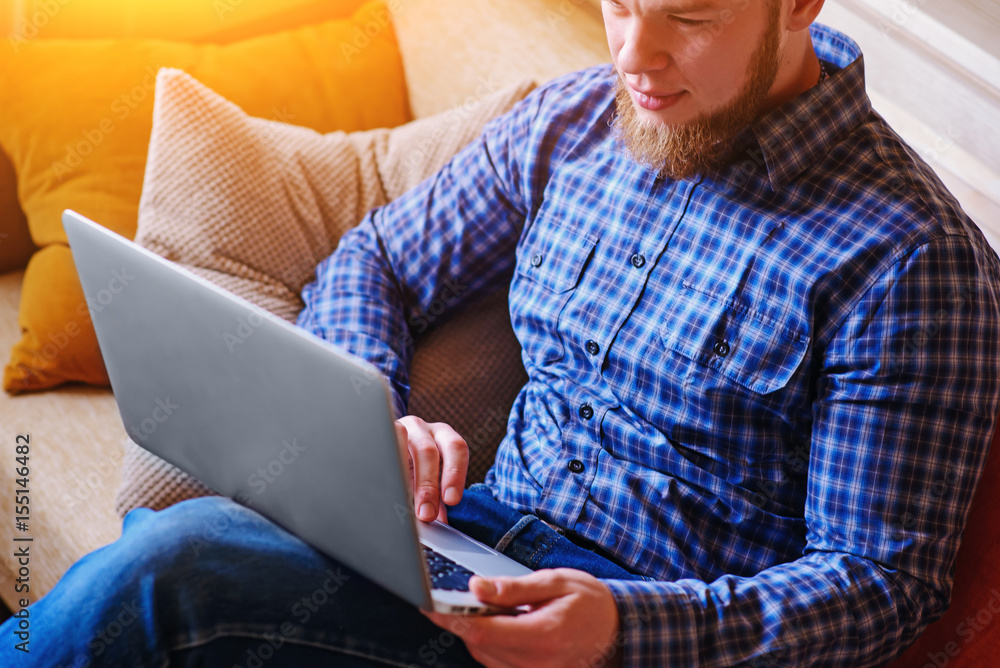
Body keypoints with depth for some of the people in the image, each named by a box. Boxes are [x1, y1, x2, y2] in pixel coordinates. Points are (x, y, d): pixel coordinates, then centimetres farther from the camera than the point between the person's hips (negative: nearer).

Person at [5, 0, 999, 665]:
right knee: (168, 552, -26)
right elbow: (372, 261, 15)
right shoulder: (571, 123, 5)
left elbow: (884, 582, -12)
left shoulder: (911, 255, -13)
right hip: (481, 537, 6)